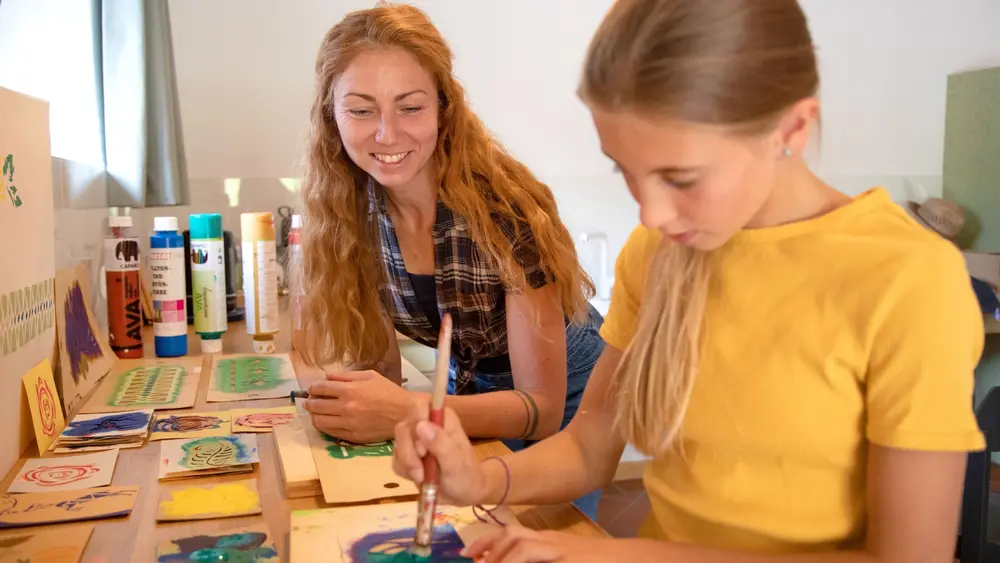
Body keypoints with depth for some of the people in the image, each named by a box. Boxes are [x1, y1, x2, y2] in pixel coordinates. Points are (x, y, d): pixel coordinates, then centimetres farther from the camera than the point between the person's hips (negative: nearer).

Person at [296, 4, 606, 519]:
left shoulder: (504, 206, -32)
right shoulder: (350, 208, -18)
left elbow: (544, 407, -30)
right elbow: (377, 360, -8)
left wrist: (407, 413, -45)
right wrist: (347, 402, -30)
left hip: (560, 395, -4)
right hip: (468, 386, 4)